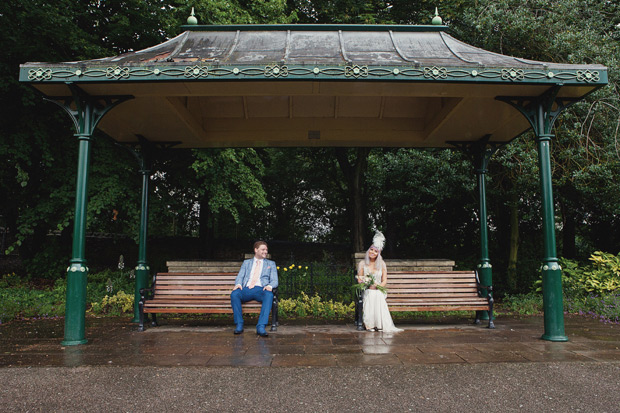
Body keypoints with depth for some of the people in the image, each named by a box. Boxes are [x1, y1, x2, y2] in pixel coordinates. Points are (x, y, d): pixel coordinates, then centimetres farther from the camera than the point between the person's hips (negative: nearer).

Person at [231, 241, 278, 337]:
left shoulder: (271, 264, 24)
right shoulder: (246, 262, 27)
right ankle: (239, 325, -20)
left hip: (261, 289, -1)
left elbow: (274, 280, 12)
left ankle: (261, 327, -40)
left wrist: (270, 286, -13)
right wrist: (238, 284, -10)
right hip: (246, 289, 1)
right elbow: (240, 276, 16)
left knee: (269, 295, -37)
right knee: (234, 294, -32)